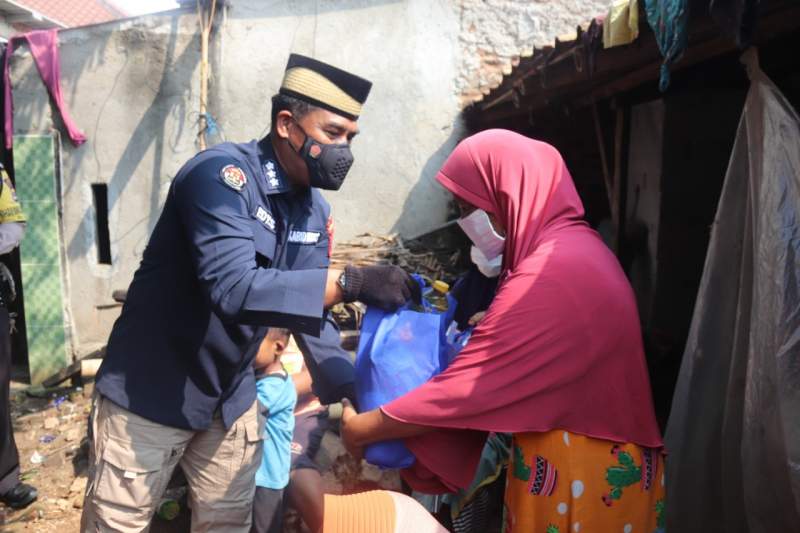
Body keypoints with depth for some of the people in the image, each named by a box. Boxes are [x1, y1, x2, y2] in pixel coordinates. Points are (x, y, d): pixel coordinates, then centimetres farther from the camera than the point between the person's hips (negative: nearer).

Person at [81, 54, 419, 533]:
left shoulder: (314, 206, 0)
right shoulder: (222, 174, -23)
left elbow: (308, 303, 1)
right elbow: (234, 288, -36)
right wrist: (351, 281, -39)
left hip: (231, 399, 7)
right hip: (149, 393, -6)